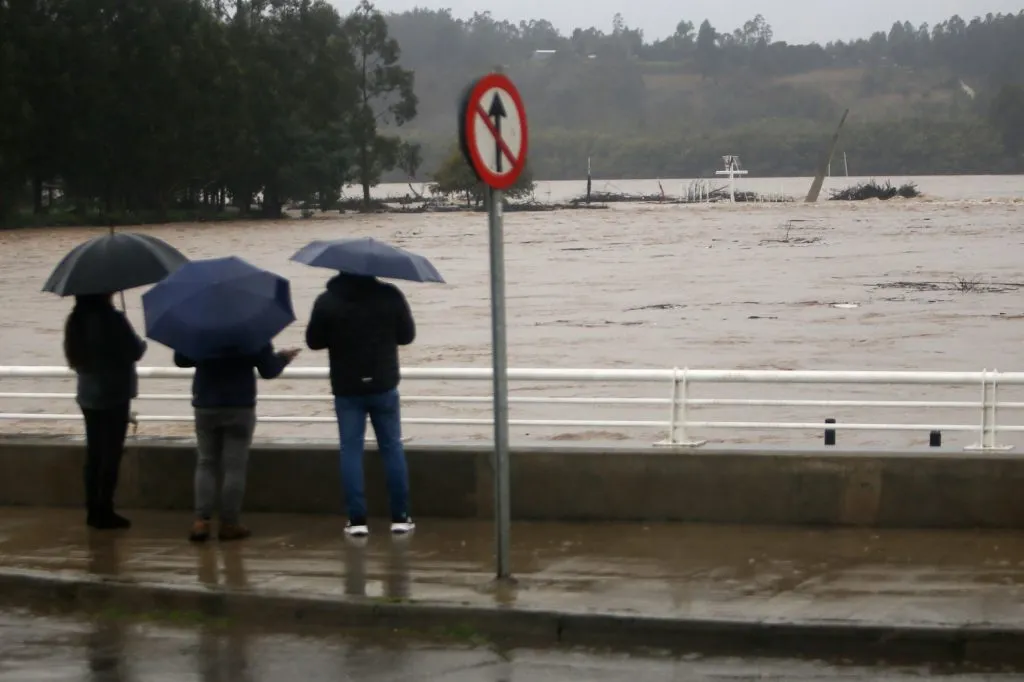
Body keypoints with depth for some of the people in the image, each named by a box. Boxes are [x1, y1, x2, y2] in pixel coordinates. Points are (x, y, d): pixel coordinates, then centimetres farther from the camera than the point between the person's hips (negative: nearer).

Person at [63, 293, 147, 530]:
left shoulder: (75, 321, 4)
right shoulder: (112, 318, -17)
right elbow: (135, 351, -11)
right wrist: (142, 343, 10)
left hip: (88, 396, 7)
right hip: (114, 395, -7)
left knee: (94, 452, 12)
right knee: (111, 453, -1)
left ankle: (93, 510, 13)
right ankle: (104, 511, -1)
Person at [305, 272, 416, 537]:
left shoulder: (326, 301, -9)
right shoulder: (390, 295, -8)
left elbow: (314, 341, -1)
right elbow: (407, 335, 2)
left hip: (346, 388, 0)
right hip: (383, 385, 1)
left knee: (351, 450, 5)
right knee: (392, 448, 10)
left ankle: (357, 520, 1)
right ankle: (400, 517, 10)